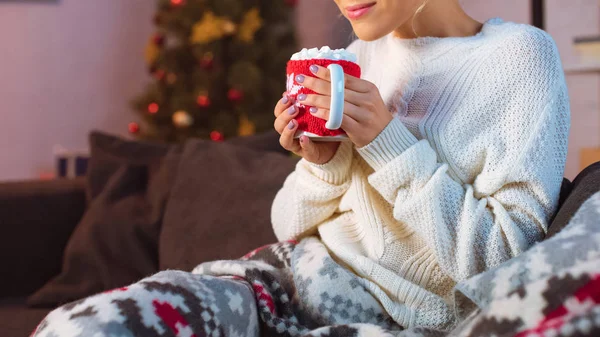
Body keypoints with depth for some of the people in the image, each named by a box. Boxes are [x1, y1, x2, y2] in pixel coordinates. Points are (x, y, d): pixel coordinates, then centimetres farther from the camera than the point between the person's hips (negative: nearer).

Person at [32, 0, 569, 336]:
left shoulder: (522, 55, -4)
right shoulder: (363, 53, 13)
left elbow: (502, 256, -11)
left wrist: (385, 141, -16)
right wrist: (320, 162, -5)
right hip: (289, 273, 6)